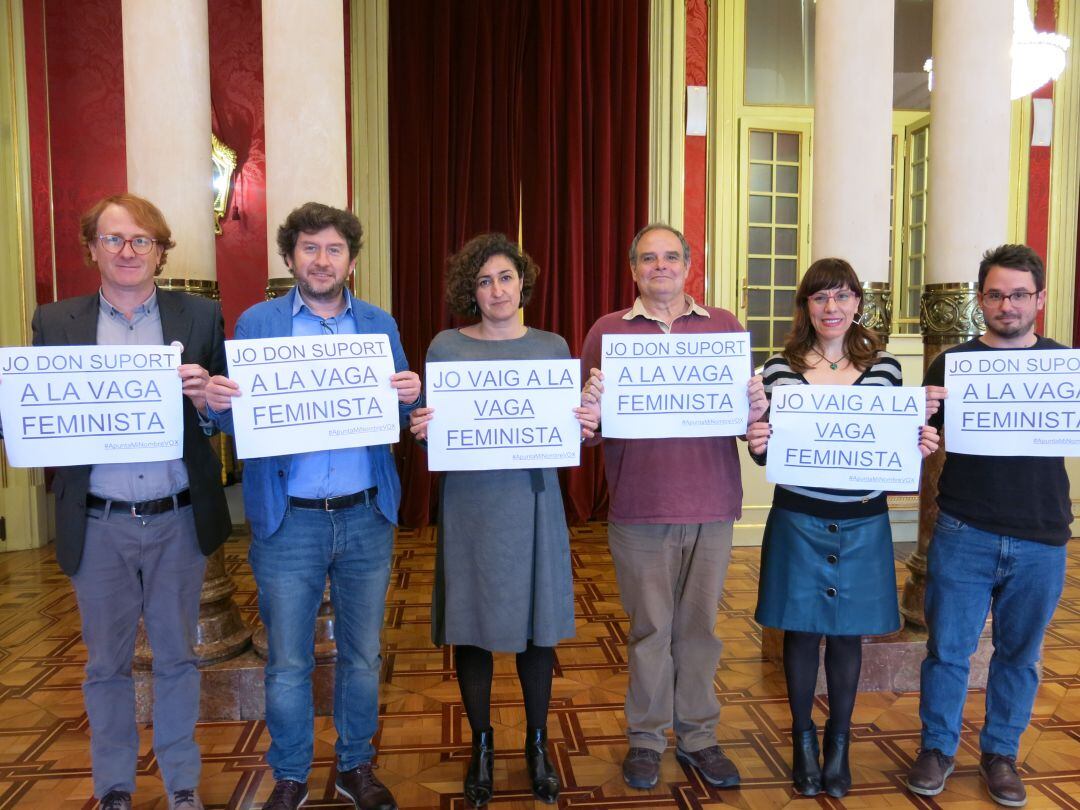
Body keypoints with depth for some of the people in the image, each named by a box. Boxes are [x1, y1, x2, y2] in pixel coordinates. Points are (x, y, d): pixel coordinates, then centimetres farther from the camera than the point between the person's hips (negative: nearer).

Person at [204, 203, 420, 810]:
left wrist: (411, 397, -19)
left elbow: (403, 414, 3)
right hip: (287, 521, -1)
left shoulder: (380, 324, 6)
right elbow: (235, 418, 0)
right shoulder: (256, 323, 2)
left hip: (366, 517, 2)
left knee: (362, 655, 15)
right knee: (288, 664, 10)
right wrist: (216, 401, -22)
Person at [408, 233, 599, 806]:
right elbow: (430, 428, 4)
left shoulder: (552, 347, 6)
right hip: (468, 502, 0)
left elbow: (572, 432, 7)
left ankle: (538, 744, 29)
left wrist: (587, 429, -15)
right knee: (471, 627, 8)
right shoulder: (446, 346, 2)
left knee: (537, 625, 8)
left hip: (533, 501, 1)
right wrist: (422, 430, -18)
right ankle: (481, 747, 29)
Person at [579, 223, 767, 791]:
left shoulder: (724, 326, 9)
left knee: (698, 626, 12)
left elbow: (748, 403, 10)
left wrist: (754, 408, -13)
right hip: (639, 507, -1)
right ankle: (646, 737, 25)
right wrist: (591, 403, -20)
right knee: (650, 628, 8)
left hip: (711, 507, 2)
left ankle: (697, 734, 28)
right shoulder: (607, 331, 4)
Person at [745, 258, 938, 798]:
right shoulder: (780, 369, -4)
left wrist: (921, 447, -13)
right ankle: (803, 739, 32)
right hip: (797, 521, -1)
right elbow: (768, 452, 2)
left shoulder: (884, 366, 0)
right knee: (801, 631, 11)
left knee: (847, 633, 13)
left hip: (862, 524, 1)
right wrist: (756, 444, -20)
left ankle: (839, 743, 34)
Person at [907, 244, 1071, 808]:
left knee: (1019, 654, 14)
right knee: (948, 649, 6)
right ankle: (937, 748, 26)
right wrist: (923, 415, -18)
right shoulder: (953, 362, 2)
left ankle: (1000, 752, 33)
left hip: (1040, 540, 2)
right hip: (964, 534, -1)